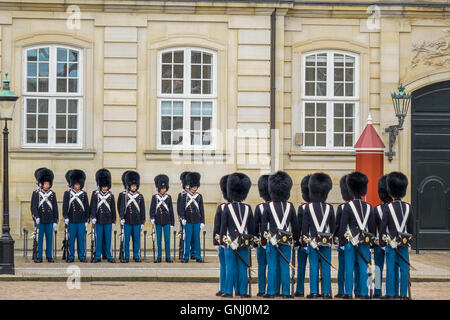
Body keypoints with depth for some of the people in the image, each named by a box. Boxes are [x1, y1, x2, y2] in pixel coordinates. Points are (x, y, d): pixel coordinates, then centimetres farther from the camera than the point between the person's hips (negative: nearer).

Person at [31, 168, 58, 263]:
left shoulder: (52, 194, 8)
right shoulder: (36, 193, 1)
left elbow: (55, 208, 9)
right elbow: (33, 206, -3)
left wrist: (55, 221, 6)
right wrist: (36, 217, -15)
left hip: (50, 221, 2)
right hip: (40, 221, -2)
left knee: (50, 239, 4)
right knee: (39, 239, 0)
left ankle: (49, 256, 12)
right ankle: (38, 257, 5)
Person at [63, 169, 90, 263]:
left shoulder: (84, 194, 8)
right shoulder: (67, 193, 3)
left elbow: (87, 207, 10)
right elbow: (65, 206, -1)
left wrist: (87, 219, 6)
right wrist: (65, 217, -10)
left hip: (81, 221, 1)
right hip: (71, 220, -1)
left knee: (81, 239, 3)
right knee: (71, 239, 2)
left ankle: (82, 256, 9)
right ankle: (71, 257, 8)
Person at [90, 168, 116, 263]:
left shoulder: (110, 195, 7)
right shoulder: (95, 194, 2)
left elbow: (113, 208, 9)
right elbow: (93, 206, -3)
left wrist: (113, 220, 7)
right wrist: (93, 217, -13)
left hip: (108, 221, 1)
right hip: (99, 220, -1)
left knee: (108, 239, 2)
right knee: (99, 238, 3)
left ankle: (109, 256, 8)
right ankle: (98, 257, 8)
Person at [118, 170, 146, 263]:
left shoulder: (140, 196, 8)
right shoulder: (123, 195, 2)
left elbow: (142, 210, 9)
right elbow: (120, 207, 0)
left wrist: (142, 222, 6)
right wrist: (121, 217, -10)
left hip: (137, 222, 2)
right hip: (127, 221, -2)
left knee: (137, 239, 4)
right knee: (126, 239, 0)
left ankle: (136, 256, 11)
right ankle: (126, 257, 6)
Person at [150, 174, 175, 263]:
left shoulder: (168, 197, 5)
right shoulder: (155, 197, 3)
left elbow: (171, 210, 6)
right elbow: (152, 208, -2)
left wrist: (172, 222, 5)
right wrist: (152, 217, -18)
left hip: (167, 222, 0)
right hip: (158, 222, 0)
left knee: (167, 240, -1)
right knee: (159, 240, 4)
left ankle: (168, 257, 4)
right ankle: (159, 257, 9)